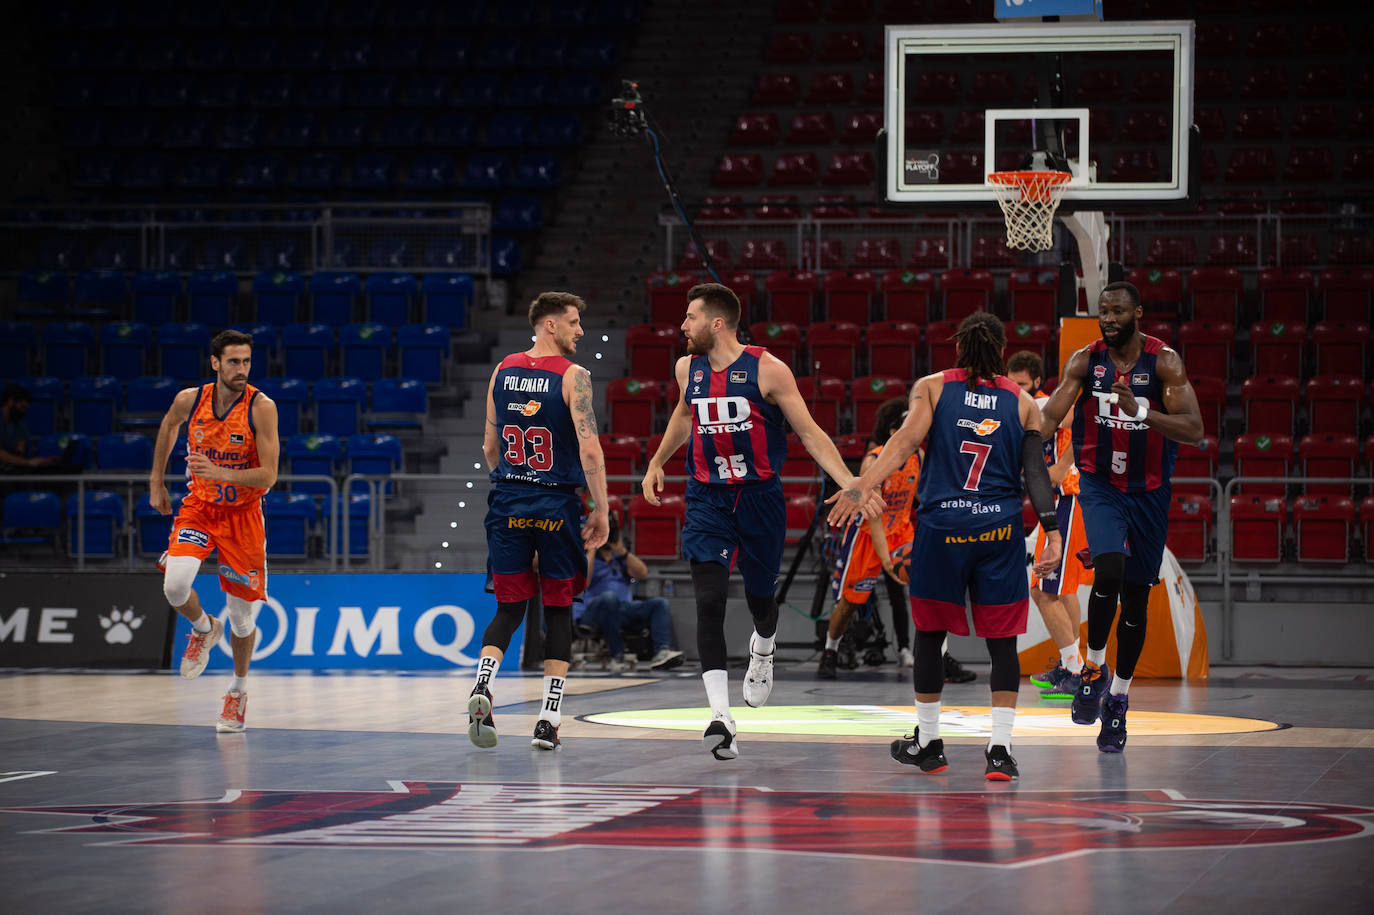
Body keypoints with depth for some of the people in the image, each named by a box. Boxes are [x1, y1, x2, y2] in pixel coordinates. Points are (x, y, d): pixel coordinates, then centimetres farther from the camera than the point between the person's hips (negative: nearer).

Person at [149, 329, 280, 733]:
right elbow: (168, 425, 15)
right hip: (198, 507, 2)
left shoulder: (261, 408, -19)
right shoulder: (189, 400, -10)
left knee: (242, 615, 5)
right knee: (175, 583, -25)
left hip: (243, 514, -2)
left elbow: (268, 476, -22)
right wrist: (156, 481, 18)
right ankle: (204, 630, 10)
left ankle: (238, 689, 31)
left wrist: (219, 472, -36)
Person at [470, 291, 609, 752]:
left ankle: (482, 685, -17)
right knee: (558, 609, 10)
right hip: (556, 506, -4)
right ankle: (548, 722, 7)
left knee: (509, 608, 11)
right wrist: (601, 510, -10)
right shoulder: (572, 376, -9)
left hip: (507, 504, 4)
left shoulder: (502, 372, 7)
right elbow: (589, 448, -16)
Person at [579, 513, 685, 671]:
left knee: (660, 603, -17)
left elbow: (642, 573, 5)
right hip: (594, 609, -5)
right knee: (609, 596, -39)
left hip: (624, 609, 5)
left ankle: (661, 652, -41)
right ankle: (617, 656, -40)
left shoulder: (621, 556, 25)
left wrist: (622, 551, -4)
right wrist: (592, 549, -5)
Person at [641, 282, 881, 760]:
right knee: (709, 602, -15)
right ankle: (721, 717, -21)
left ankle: (762, 651, 53)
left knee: (759, 597, 15)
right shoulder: (688, 369, 2)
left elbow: (810, 434, -9)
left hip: (759, 497, -2)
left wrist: (851, 483, -18)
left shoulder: (767, 370, -12)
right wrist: (657, 462, 31)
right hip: (707, 499, 2)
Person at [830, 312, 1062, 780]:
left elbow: (907, 439, -9)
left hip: (941, 526, 0)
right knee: (1002, 640, 4)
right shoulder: (1022, 402, 9)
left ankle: (927, 742, 22)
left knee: (930, 633, 13)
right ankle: (1000, 748, -5)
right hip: (1000, 529, 0)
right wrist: (1052, 531, -5)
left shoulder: (932, 387, 7)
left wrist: (860, 487, -17)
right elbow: (1036, 472, -1)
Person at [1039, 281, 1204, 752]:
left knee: (1136, 598, 8)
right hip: (1101, 484, -1)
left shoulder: (1164, 361, -12)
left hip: (1149, 492, 1)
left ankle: (1118, 697, 24)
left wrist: (1140, 411, -35)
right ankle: (1094, 669, -6)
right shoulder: (1085, 360, -6)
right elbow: (1049, 416, -9)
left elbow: (1193, 430, -20)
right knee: (1109, 572, -26)